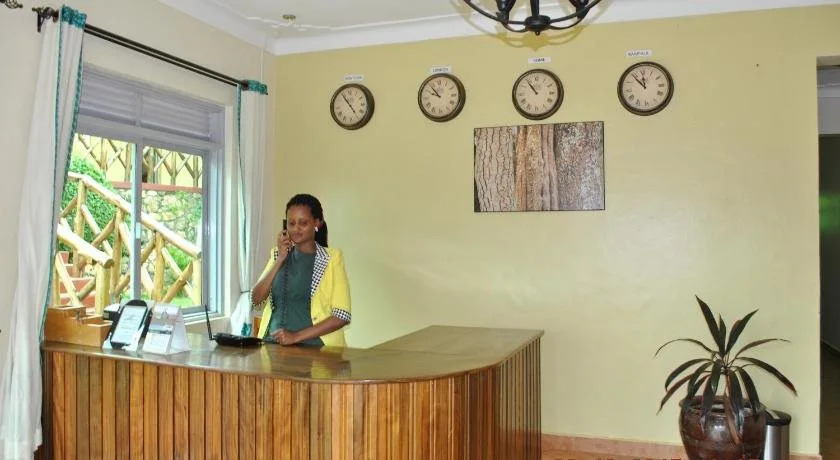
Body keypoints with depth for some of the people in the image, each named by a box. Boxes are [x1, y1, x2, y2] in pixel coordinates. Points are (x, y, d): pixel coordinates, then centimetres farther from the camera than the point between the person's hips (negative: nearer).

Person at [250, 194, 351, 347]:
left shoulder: (331, 258, 0)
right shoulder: (278, 255, 14)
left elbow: (342, 316, -6)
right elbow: (256, 302, 5)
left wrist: (297, 336, -12)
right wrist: (280, 259, -2)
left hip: (313, 347, -3)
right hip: (273, 344, 4)